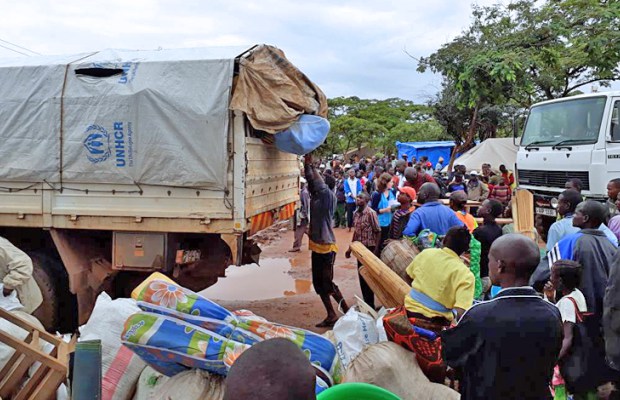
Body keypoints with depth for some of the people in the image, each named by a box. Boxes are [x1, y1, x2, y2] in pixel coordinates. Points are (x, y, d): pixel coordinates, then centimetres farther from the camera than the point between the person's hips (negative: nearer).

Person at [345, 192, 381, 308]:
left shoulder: (371, 213, -15)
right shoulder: (356, 213, 5)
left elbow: (378, 232, -14)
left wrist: (376, 250, -17)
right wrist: (350, 248, 15)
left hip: (369, 248, -7)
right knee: (361, 275, 13)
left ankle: (370, 304, 13)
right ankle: (365, 302, 27)